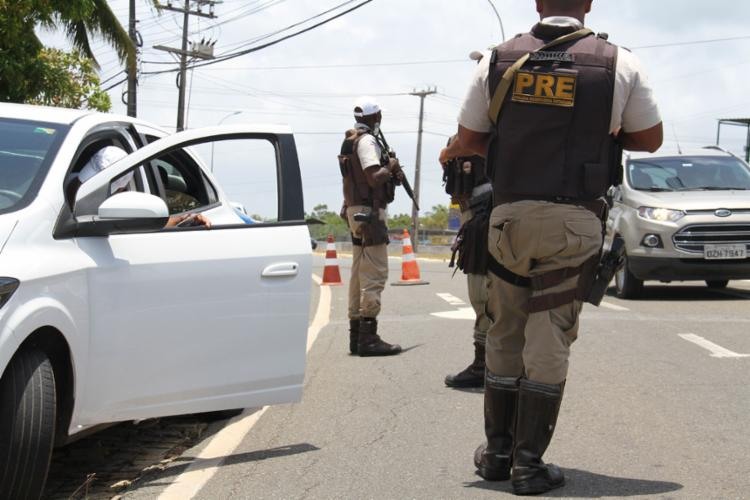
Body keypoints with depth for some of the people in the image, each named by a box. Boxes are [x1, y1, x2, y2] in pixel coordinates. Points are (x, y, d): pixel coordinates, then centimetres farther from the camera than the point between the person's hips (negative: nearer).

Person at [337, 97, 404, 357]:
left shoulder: (352, 141, 17)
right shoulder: (367, 141, -13)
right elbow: (374, 178, -23)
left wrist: (391, 174, 8)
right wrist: (391, 167, -5)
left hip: (356, 210, 10)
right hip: (369, 211, -10)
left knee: (360, 273, 13)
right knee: (375, 274, -11)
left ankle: (356, 334, 17)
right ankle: (368, 337, -15)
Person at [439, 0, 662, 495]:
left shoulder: (500, 59, 3)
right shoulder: (619, 63, -2)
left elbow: (467, 141, 8)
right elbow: (651, 138, 9)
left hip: (510, 216, 2)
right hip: (573, 222, -2)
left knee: (504, 337, 14)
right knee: (548, 341, 1)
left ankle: (497, 451, 22)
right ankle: (529, 462, 3)